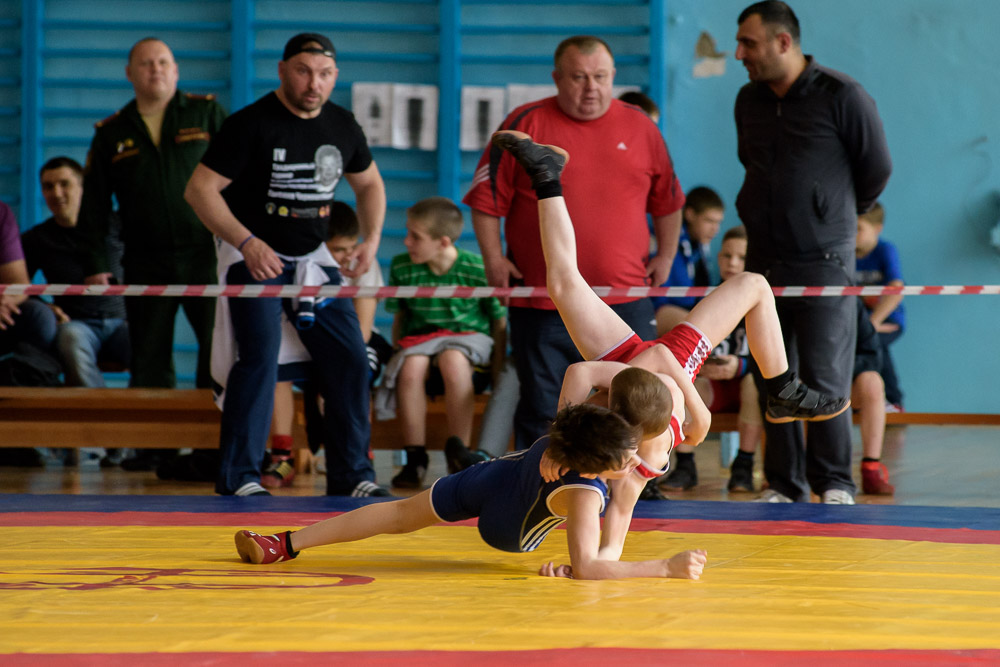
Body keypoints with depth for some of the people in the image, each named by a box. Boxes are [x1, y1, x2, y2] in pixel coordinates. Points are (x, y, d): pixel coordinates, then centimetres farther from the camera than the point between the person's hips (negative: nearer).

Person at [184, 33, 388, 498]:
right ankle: (238, 476, -13)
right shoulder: (251, 124, -15)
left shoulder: (342, 126, 3)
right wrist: (247, 242, -25)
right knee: (260, 355, -20)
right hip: (252, 258, -6)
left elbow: (369, 183, 20)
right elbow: (200, 188, -16)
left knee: (350, 359, 1)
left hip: (312, 258, 6)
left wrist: (371, 239, 3)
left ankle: (351, 475, 12)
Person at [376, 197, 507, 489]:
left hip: (469, 337, -2)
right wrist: (397, 353, -1)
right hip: (420, 338, 3)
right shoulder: (402, 268, -2)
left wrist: (498, 367, -7)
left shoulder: (478, 270, -11)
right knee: (410, 368, -35)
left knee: (453, 360, -40)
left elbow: (499, 323, -1)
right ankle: (415, 458, -23)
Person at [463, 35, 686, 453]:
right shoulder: (525, 125, 1)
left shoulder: (640, 128, 9)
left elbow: (668, 201, 19)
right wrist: (493, 258, -4)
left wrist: (665, 255, 12)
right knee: (542, 411, 4)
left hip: (625, 301, 2)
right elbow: (486, 199, 3)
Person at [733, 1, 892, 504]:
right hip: (763, 262, 5)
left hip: (823, 261, -5)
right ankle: (782, 485, 12)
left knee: (823, 380, -7)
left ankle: (835, 485, 4)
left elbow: (876, 169, 2)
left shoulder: (842, 96, -8)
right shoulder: (748, 101, 9)